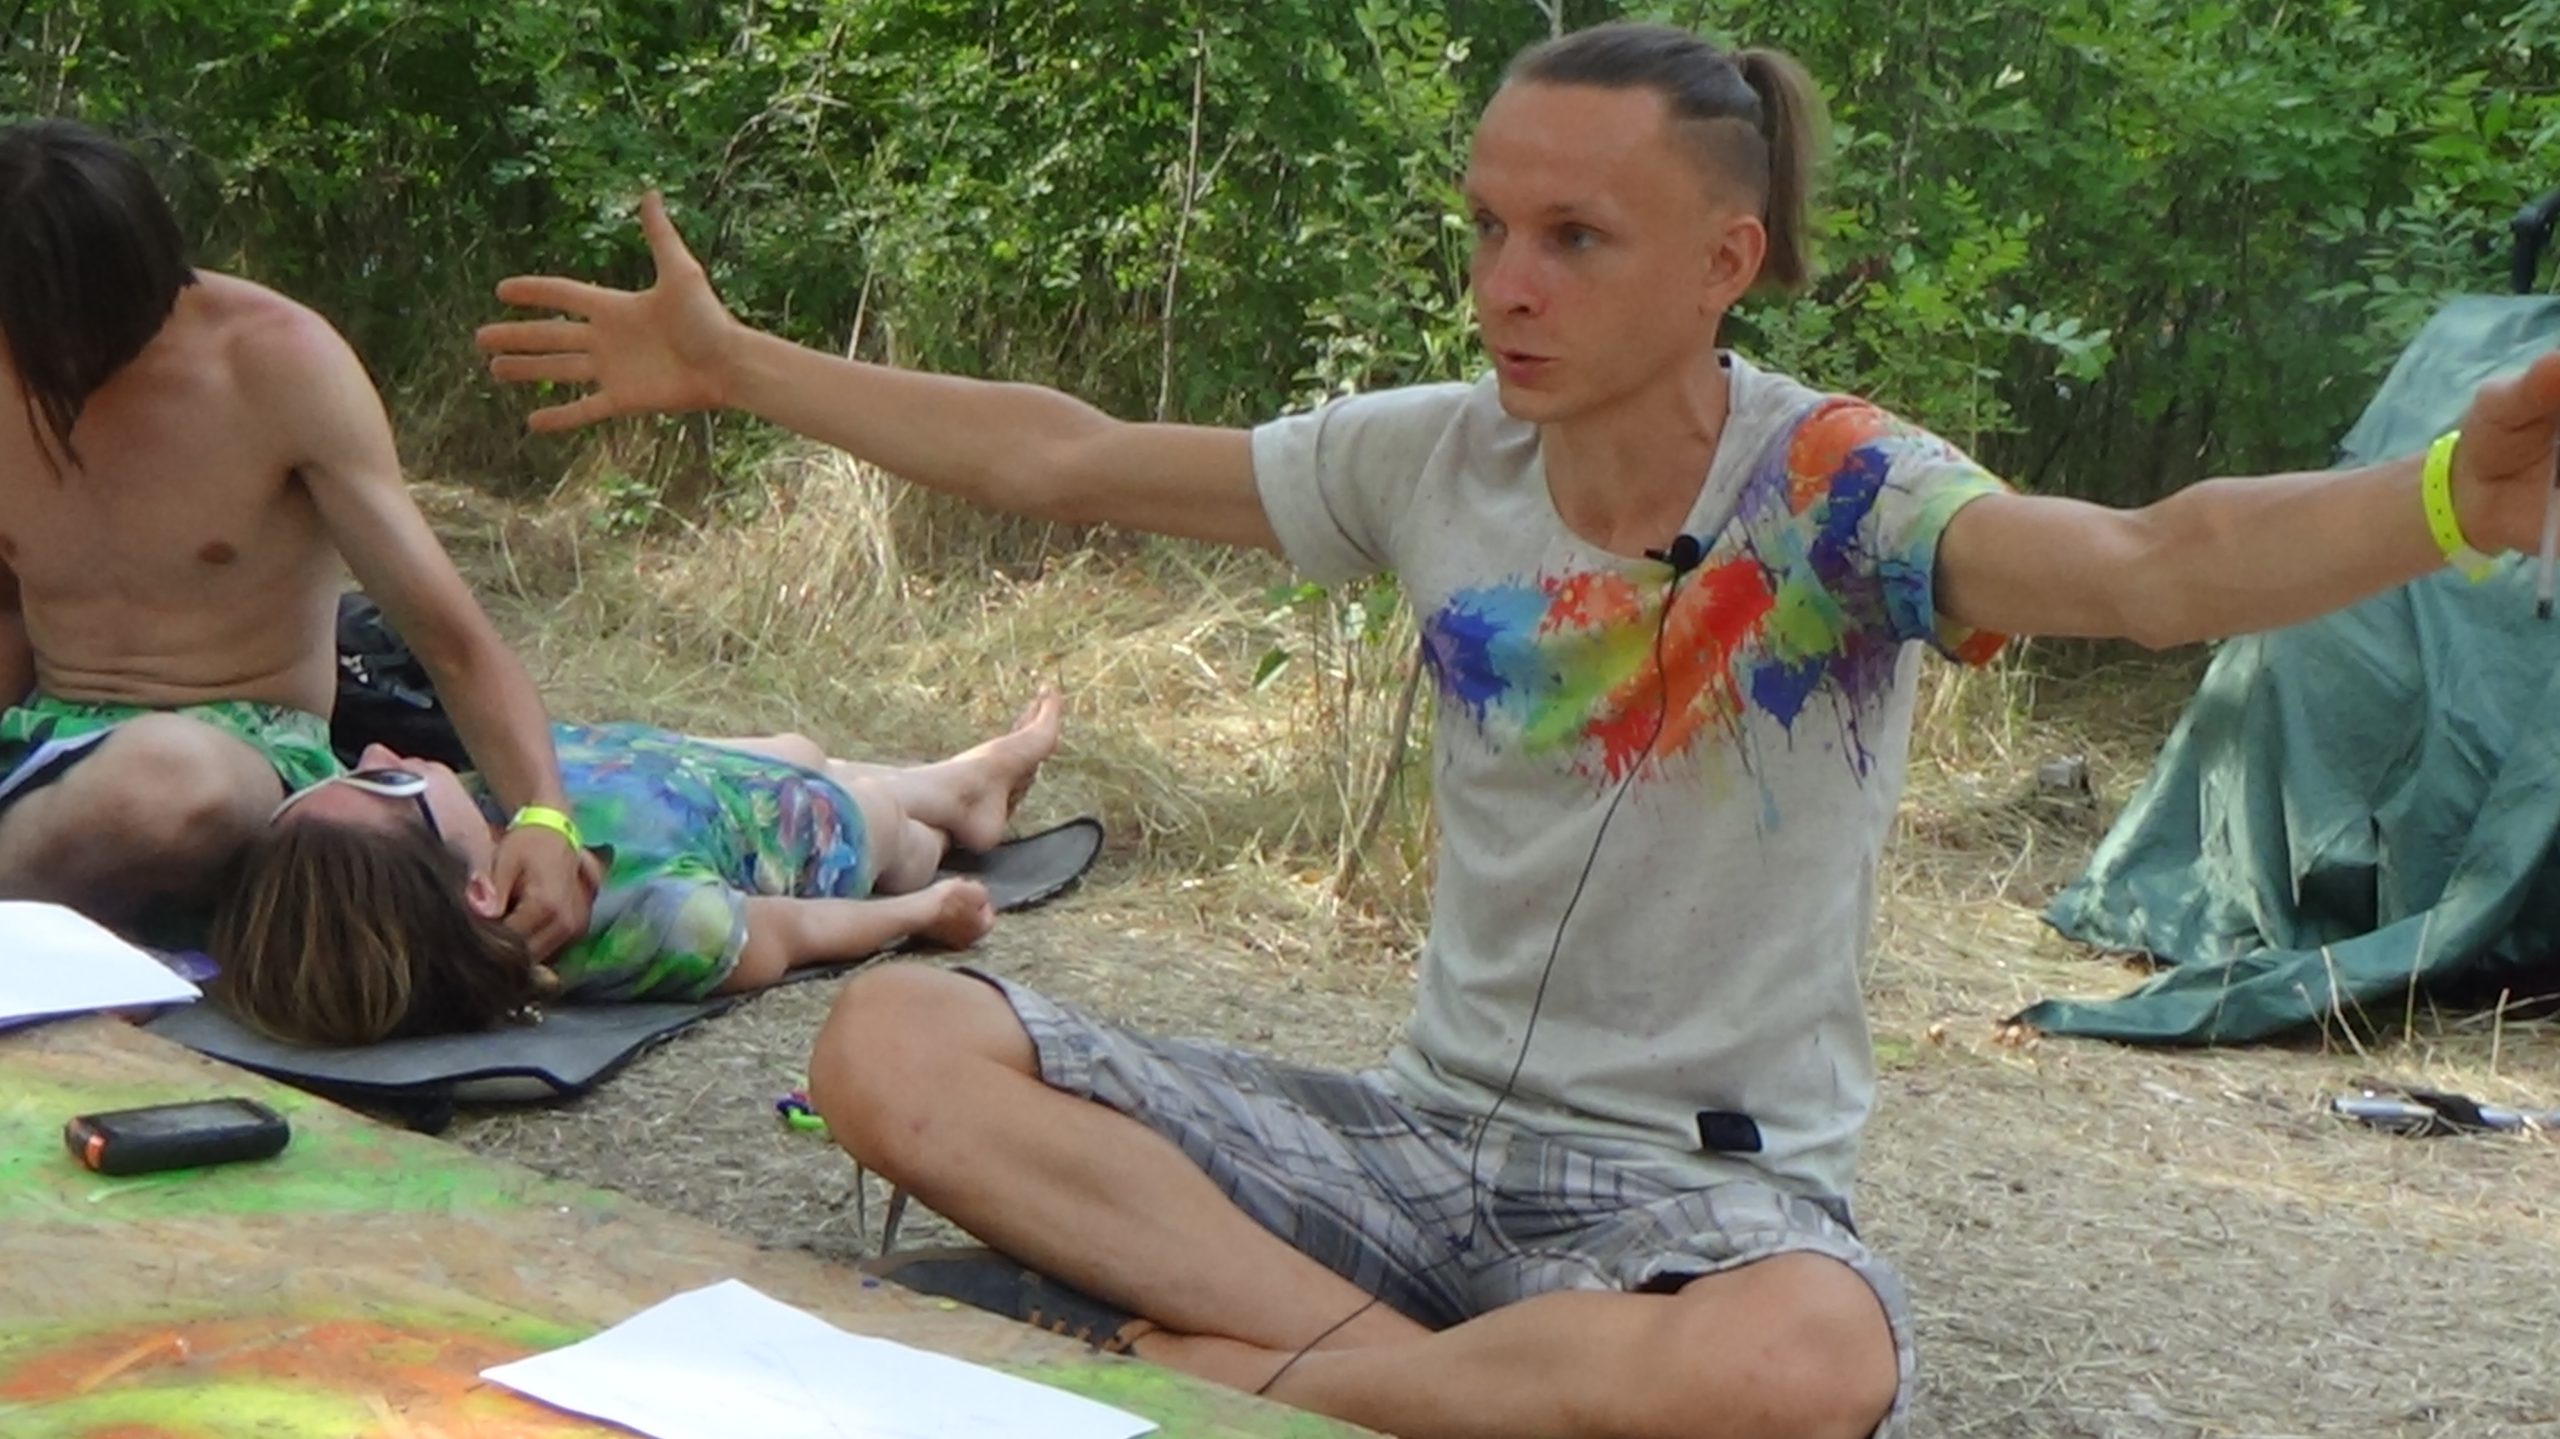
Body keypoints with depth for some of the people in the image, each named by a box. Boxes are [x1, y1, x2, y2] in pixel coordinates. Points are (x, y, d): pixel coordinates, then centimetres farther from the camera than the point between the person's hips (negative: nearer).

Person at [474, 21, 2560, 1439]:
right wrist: (730, 366, 16)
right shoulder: (1435, 460, 2)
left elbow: (2150, 566, -33)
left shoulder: (1837, 495, -13)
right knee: (894, 1041, -15)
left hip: (1708, 1179, -4)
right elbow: (1058, 459, 12)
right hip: (1427, 1135, 4)